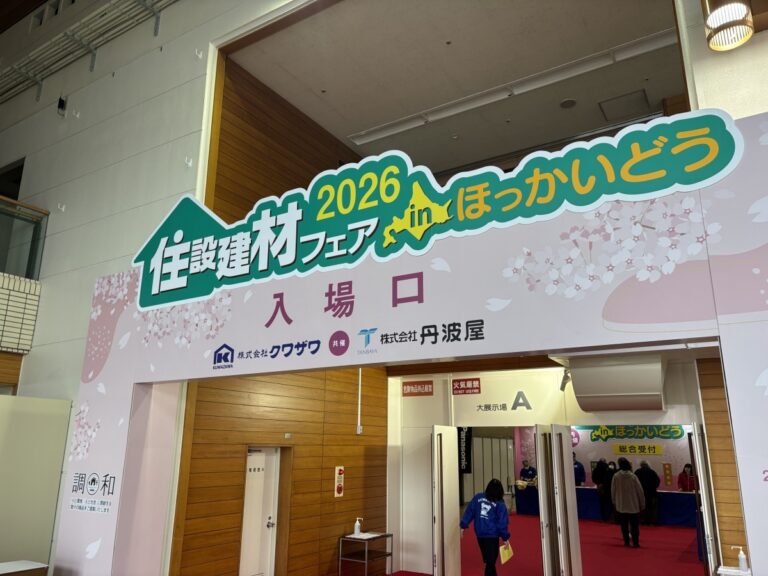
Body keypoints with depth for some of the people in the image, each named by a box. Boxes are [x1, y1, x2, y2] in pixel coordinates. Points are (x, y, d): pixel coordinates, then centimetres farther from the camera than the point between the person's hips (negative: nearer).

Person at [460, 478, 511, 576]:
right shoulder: (500, 504, -6)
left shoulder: (477, 497, 1)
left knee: (488, 560, 18)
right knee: (491, 561, 3)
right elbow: (502, 522, -6)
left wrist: (463, 526, 5)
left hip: (479, 534, 4)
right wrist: (505, 537, 2)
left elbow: (469, 512, 1)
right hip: (492, 535, -4)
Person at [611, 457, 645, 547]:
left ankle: (626, 541, 16)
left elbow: (613, 491, 0)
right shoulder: (633, 476, -14)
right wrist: (642, 504, 7)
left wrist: (614, 503, 14)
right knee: (634, 525, 8)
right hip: (634, 505, -1)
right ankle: (635, 542, 8)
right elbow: (640, 491, -7)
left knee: (624, 525, 12)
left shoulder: (616, 476, -9)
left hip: (621, 505, 1)